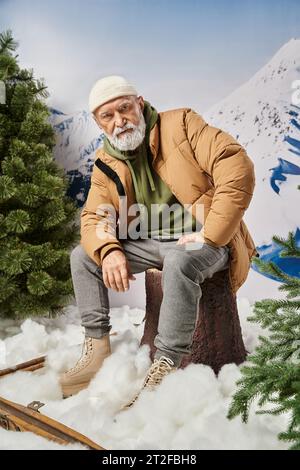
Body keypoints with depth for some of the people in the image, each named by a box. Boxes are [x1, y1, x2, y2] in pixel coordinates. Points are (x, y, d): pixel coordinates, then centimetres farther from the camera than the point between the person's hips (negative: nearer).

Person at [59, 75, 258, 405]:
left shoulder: (180, 124, -11)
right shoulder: (105, 164, 5)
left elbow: (237, 166, -21)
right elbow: (94, 216, 4)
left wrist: (210, 235, -26)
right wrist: (109, 251, -19)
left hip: (206, 241, -5)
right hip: (150, 243, 6)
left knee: (179, 262, -38)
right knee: (82, 256, -1)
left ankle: (166, 366, -26)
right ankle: (97, 348, 2)